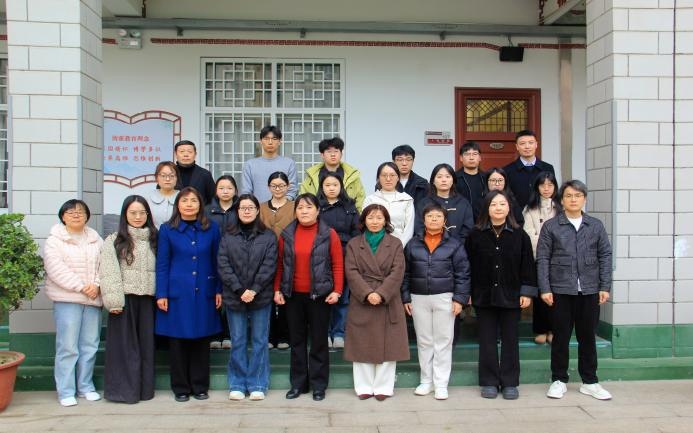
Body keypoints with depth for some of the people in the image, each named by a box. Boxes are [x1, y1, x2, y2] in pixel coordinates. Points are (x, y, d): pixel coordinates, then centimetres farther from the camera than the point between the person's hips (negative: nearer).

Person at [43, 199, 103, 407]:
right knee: (67, 347, -4)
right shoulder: (54, 241, 0)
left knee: (90, 345, 8)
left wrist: (96, 285, -11)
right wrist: (81, 286, -16)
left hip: (93, 299, 4)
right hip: (67, 299, -4)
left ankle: (86, 386, 20)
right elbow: (56, 269, -11)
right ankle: (66, 391, 5)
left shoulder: (96, 240, 13)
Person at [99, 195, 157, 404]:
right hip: (125, 298, -3)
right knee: (124, 343, 1)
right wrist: (114, 301, -15)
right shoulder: (114, 240, 2)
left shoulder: (154, 239, 13)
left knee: (146, 343, 8)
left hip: (147, 299, 3)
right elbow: (108, 273, -6)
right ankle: (123, 389, 9)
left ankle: (144, 388, 17)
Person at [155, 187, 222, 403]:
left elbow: (216, 261, 7)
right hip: (177, 293, -1)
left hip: (204, 293, 1)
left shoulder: (212, 228, 4)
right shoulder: (167, 229, 1)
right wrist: (161, 294, -4)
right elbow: (162, 264, 1)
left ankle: (200, 386, 20)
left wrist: (219, 290, 4)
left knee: (201, 340, 7)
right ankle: (180, 388, 18)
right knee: (177, 341, 5)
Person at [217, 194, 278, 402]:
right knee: (238, 342, 8)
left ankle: (257, 384, 15)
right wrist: (239, 290, -12)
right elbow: (223, 266, -2)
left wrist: (254, 290, -14)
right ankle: (237, 385, 17)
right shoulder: (228, 237, 5)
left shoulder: (268, 236, 2)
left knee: (259, 342, 5)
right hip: (234, 297, 1)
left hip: (261, 298, -1)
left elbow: (269, 266, -5)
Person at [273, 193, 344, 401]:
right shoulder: (286, 235, 4)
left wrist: (337, 291, -11)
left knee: (319, 341, 5)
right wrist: (277, 290, 2)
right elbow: (280, 265, 7)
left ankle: (318, 385, 15)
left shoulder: (329, 234, -4)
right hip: (293, 295, 3)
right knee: (297, 341, 11)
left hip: (319, 296, -3)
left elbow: (338, 265, -5)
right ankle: (298, 383, 21)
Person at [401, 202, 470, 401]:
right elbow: (405, 273, 7)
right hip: (419, 298, 2)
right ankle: (426, 381, 22)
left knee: (443, 341, 3)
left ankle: (441, 384, 11)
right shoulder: (413, 244, 4)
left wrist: (459, 298, -8)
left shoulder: (454, 244, -1)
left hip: (444, 298, -2)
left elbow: (462, 274, -2)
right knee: (424, 341, 10)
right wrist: (405, 298, 3)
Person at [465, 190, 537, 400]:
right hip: (484, 296, 0)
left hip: (511, 296, 0)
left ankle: (510, 383, 18)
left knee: (510, 340, 7)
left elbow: (527, 265, 1)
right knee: (487, 341, 7)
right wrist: (468, 292, 0)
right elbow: (468, 265, 2)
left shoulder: (519, 235, 0)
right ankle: (489, 382, 17)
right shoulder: (476, 235, 0)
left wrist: (527, 292, -3)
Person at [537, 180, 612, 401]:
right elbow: (542, 259, -1)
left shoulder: (596, 225, 6)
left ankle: (590, 382, 22)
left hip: (589, 290, 2)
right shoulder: (550, 226, 0)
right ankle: (559, 380, 19)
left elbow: (605, 256, 7)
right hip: (560, 290, -2)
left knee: (587, 336, 11)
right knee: (561, 337, 6)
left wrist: (605, 287, 1)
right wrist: (545, 289, -7)